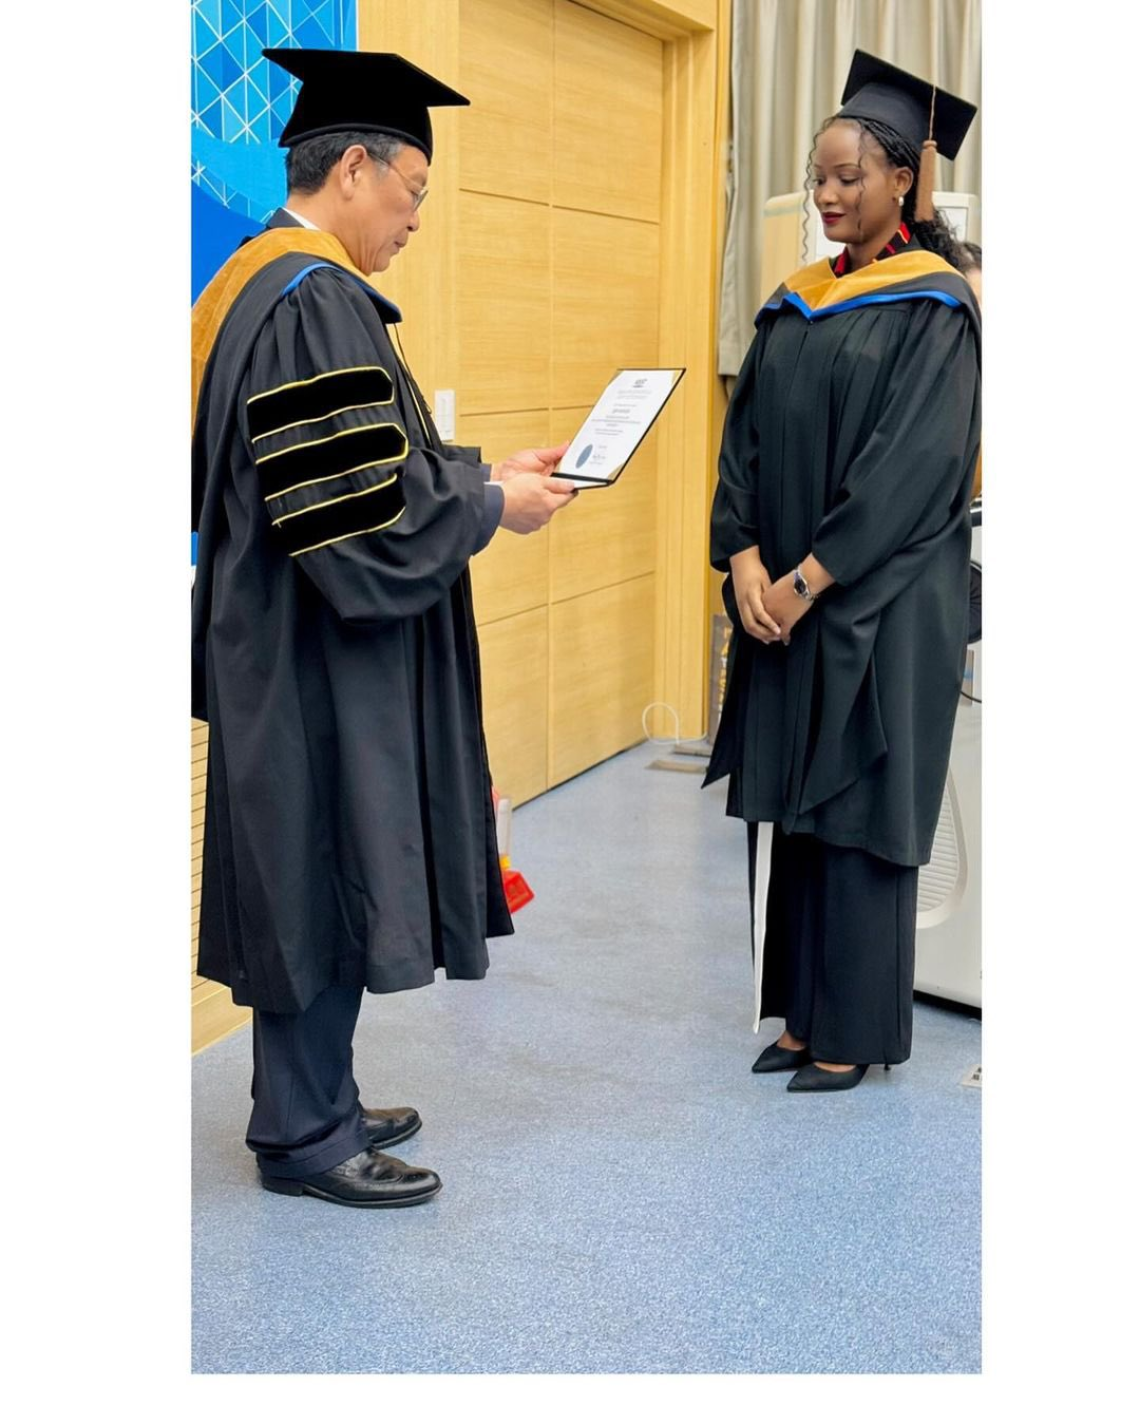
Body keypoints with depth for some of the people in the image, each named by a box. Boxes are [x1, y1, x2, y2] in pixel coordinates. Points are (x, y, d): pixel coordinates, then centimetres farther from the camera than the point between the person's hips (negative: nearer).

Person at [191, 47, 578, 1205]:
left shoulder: (258, 284, 13)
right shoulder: (317, 301, -19)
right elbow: (363, 515, -25)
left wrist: (485, 469, 12)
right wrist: (492, 505, -12)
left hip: (291, 645, 10)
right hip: (319, 656, -10)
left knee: (313, 880, 17)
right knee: (323, 879, 1)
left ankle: (307, 1099, 30)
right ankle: (303, 1134, 14)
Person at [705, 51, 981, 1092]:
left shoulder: (933, 307, -7)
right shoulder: (795, 304, 12)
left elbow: (915, 465, -16)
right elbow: (747, 438, 7)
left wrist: (809, 578, -18)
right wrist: (746, 560, -8)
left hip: (881, 606, -6)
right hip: (783, 596, 6)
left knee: (857, 809, 0)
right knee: (786, 806, 10)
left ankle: (853, 1031, 14)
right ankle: (801, 1012, 23)